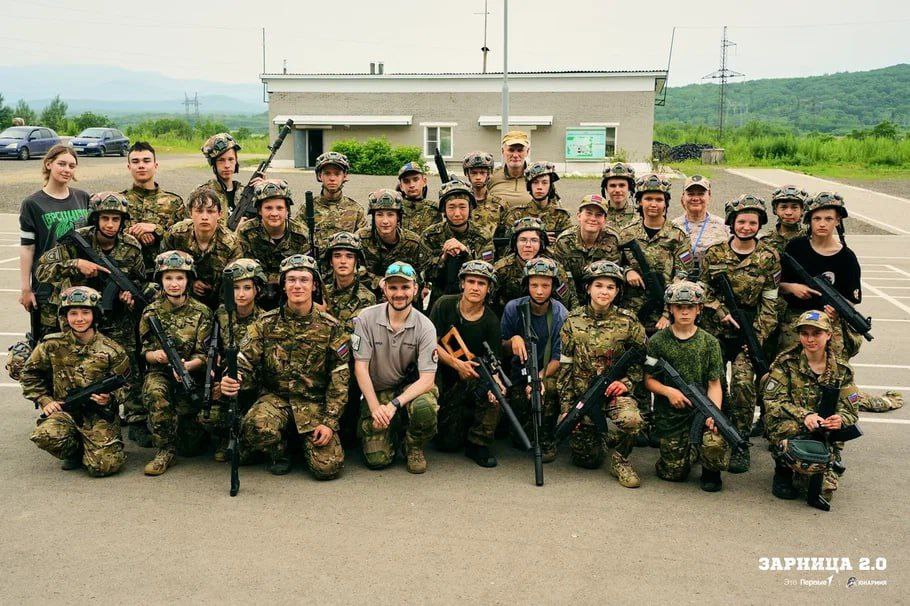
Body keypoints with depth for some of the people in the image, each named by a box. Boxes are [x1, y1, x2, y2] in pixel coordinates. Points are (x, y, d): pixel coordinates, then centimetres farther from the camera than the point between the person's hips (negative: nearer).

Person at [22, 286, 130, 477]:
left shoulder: (111, 350, -4)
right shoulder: (53, 345, -1)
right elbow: (30, 373, 13)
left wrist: (111, 398, -16)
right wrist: (44, 400, 2)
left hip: (100, 414, -2)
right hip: (64, 410, 2)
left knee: (103, 466, -21)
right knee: (45, 436, -32)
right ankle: (75, 452, 3)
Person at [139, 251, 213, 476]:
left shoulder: (201, 312, -4)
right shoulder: (151, 312, 0)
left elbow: (203, 355, -7)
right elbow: (145, 351, 3)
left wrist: (187, 365, -29)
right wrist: (156, 355, -21)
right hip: (160, 372, 1)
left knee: (191, 446, -12)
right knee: (155, 392, -37)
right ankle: (166, 450, -20)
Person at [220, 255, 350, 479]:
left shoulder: (330, 328, -2)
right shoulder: (266, 324, 0)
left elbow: (339, 378, -3)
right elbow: (245, 363, -6)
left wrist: (330, 422, -10)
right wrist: (231, 381, -30)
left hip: (314, 402, 0)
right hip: (275, 397, 0)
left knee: (328, 467, -16)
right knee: (257, 425, -35)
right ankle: (278, 451, 3)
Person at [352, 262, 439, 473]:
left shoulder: (424, 326, -11)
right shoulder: (367, 319, -9)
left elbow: (427, 379, -16)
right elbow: (360, 367, -9)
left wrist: (394, 404, -28)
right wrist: (375, 407, -20)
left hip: (412, 386, 0)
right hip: (377, 390, 1)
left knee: (425, 407, -36)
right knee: (377, 459, -13)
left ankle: (415, 448, -2)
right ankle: (395, 430, 23)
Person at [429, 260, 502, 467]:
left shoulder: (491, 321, -6)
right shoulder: (445, 305, -8)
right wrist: (457, 364, -22)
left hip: (472, 376, 1)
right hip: (442, 374, -1)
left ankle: (479, 443, -12)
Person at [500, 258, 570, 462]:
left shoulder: (561, 315, -13)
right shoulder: (513, 308, -8)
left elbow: (558, 359, -13)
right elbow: (503, 349, 1)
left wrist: (539, 378, -31)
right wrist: (513, 340, -22)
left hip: (547, 371, 0)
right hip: (519, 372, 1)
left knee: (549, 386, -35)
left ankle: (547, 440, -12)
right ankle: (523, 437, 19)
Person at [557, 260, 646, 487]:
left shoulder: (628, 321, -3)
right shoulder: (573, 320, -1)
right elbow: (565, 366, 0)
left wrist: (626, 382, -13)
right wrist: (566, 407, -3)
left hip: (615, 391, -1)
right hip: (581, 393, 1)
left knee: (632, 420, -35)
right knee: (587, 460, 1)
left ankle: (620, 460, -4)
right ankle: (595, 438, 38)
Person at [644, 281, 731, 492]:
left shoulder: (709, 342, 4)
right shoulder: (657, 341, 1)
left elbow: (715, 384, 1)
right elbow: (648, 379, 4)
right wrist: (668, 391, -15)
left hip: (702, 411, 0)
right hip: (669, 415, 0)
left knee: (716, 445, -29)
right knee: (674, 473, -3)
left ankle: (710, 471, 6)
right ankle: (683, 454, 33)